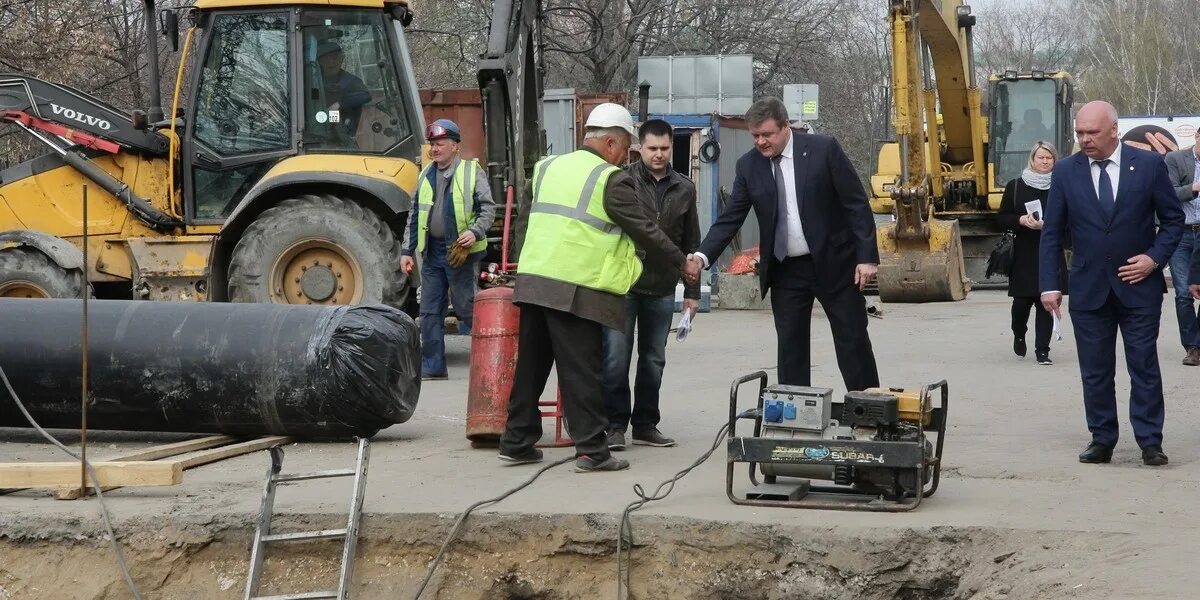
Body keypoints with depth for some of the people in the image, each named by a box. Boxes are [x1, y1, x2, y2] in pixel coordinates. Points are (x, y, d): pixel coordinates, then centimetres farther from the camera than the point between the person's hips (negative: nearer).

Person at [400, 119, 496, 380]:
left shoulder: (472, 172, -2)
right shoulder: (426, 175, 13)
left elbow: (488, 208, -3)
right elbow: (414, 216, 16)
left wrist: (475, 232, -19)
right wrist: (407, 251, 11)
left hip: (461, 251, -5)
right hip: (432, 252, 5)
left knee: (467, 308, -3)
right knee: (429, 312, 6)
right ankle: (432, 367, 12)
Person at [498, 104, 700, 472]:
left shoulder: (547, 169, 15)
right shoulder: (611, 180, -7)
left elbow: (525, 221, 21)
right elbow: (645, 230, -4)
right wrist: (682, 263, 7)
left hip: (532, 282, 7)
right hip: (576, 290, -7)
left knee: (530, 366, 13)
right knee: (581, 372, -3)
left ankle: (516, 442, 18)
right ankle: (591, 449, -2)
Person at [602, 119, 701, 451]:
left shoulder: (684, 189, 8)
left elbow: (691, 245, 12)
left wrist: (692, 292, 10)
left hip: (662, 290, 4)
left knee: (653, 361, 10)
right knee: (616, 358, -4)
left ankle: (645, 424, 19)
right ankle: (615, 424, 4)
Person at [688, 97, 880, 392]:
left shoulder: (824, 149, -9)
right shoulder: (749, 165, 1)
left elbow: (856, 204, -7)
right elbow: (731, 218, 1)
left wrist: (867, 256, -13)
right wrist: (703, 256, -15)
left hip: (833, 263, -3)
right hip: (785, 271, 3)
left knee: (853, 343, 2)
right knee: (790, 349, 3)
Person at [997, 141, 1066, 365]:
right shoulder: (1015, 186, 3)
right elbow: (1001, 218, 6)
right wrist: (1021, 220, -13)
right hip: (1024, 254, 0)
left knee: (1046, 302, -2)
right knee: (1022, 300, 2)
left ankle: (1042, 350, 4)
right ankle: (1019, 335, 33)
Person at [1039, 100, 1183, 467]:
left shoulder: (1149, 165, -3)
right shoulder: (1066, 172, 1)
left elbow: (1173, 219, 4)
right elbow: (1052, 232, 3)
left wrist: (1155, 257, -10)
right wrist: (1049, 284, -3)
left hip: (1138, 284, -1)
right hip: (1088, 287, 2)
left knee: (1144, 367, 1)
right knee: (1095, 371, 5)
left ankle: (1150, 442, 7)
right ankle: (1102, 440, 13)